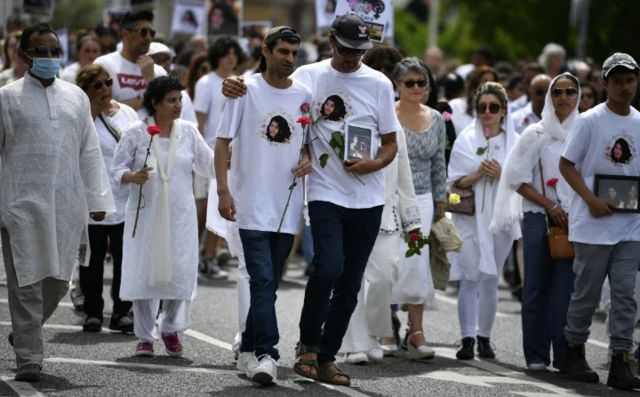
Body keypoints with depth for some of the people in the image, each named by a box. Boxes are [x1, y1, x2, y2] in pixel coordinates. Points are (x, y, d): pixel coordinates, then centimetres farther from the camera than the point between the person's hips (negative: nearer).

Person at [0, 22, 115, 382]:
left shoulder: (76, 97, 11)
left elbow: (90, 152, 13)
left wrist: (97, 199, 9)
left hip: (67, 204, 3)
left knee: (59, 280, 7)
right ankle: (29, 356, 1)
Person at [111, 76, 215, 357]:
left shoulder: (188, 132, 6)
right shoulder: (136, 133, -1)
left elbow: (209, 165, 12)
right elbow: (116, 171, 2)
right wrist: (132, 177, -19)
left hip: (180, 216, 2)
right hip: (146, 214, -2)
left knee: (180, 273, -2)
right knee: (145, 273, -2)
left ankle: (171, 329, 20)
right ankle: (145, 336, 11)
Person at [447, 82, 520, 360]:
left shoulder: (514, 143, 5)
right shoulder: (466, 140, 5)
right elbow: (454, 182, 3)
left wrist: (501, 175, -13)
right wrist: (477, 175, -14)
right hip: (470, 219, -1)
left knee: (490, 280, 4)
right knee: (470, 279, -7)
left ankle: (485, 338, 13)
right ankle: (467, 339, -5)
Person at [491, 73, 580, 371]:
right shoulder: (536, 134, 4)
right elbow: (518, 180, 1)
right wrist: (551, 206, -9)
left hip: (574, 222, 1)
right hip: (539, 219, -1)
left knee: (567, 288, -4)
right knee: (537, 286, 0)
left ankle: (564, 355, 1)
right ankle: (536, 355, 6)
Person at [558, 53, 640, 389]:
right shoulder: (589, 121, -5)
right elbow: (566, 164, -5)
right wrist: (591, 200, -17)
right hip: (594, 224, -4)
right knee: (587, 292, 4)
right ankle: (574, 353, 20)